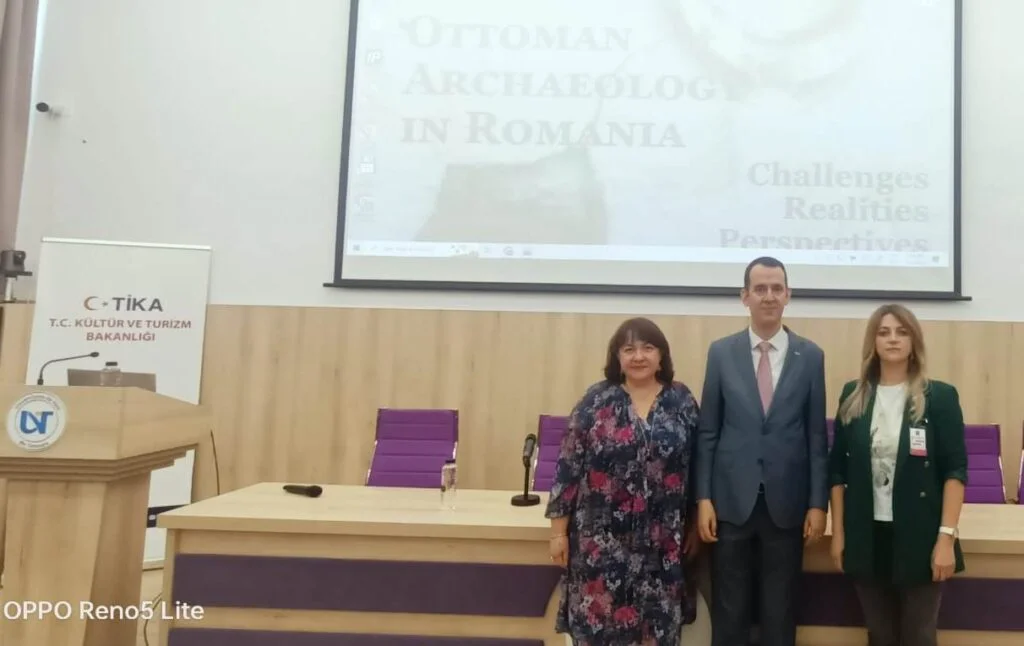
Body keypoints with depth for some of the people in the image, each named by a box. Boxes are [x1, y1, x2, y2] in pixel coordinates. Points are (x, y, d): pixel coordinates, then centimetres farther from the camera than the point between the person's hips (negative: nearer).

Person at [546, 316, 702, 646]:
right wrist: (559, 529, -4)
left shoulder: (683, 401, 3)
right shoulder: (596, 400, -2)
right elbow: (569, 465, -2)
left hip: (662, 541, 2)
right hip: (603, 538, -1)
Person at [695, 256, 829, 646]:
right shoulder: (721, 352, 2)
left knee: (780, 612, 10)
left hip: (786, 502, 0)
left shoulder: (810, 356, 2)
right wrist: (703, 497, -3)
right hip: (731, 500, 0)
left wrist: (818, 502, -1)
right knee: (729, 610, 9)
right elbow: (707, 432, 2)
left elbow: (816, 434, 3)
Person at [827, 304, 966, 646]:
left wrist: (947, 536, -13)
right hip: (866, 537, 2)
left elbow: (955, 470, -6)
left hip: (920, 537, -2)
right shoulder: (853, 396, 4)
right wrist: (838, 532, 3)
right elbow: (837, 469, 6)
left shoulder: (940, 396, -4)